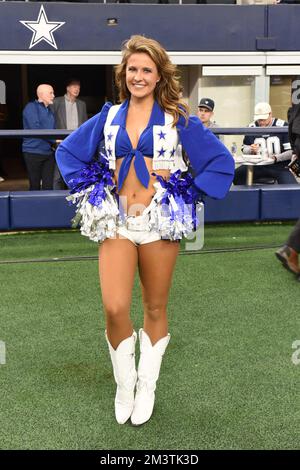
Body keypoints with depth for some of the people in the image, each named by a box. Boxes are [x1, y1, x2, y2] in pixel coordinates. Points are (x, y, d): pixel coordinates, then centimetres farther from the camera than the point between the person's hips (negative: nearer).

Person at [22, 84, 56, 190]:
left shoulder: (49, 110, 16)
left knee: (48, 185, 2)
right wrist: (54, 139, -17)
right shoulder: (31, 107, -5)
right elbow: (36, 128, -17)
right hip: (34, 152, -6)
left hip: (48, 152, 6)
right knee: (35, 185, 0)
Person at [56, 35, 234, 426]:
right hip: (115, 221, 1)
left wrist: (189, 194, -3)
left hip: (161, 220, -1)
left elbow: (221, 160, 3)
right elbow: (67, 151, 19)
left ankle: (147, 386, 26)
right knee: (115, 309, -10)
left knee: (155, 308, 7)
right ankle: (124, 385, 15)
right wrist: (90, 189, 7)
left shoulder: (177, 117, 2)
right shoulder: (108, 116, 9)